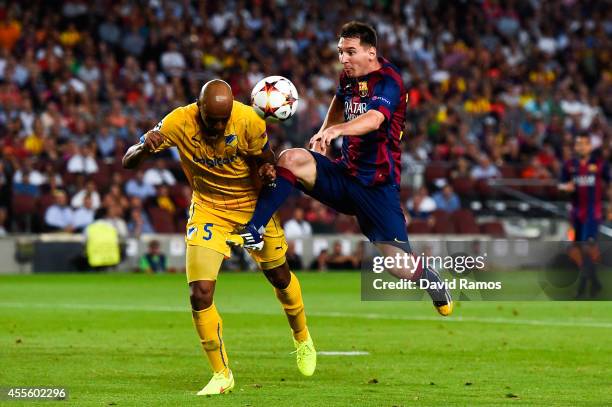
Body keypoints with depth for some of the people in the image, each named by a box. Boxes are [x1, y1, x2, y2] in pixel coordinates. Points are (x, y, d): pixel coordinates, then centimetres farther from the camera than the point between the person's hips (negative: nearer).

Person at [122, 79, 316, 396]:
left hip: (252, 204, 0)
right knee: (200, 293, -14)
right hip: (208, 209, 0)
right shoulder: (179, 123, -23)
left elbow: (267, 163, -8)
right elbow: (128, 162, -19)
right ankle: (221, 375, 3)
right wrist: (144, 147, -43)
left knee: (280, 277, 16)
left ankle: (302, 339, 47)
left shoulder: (248, 120, -24)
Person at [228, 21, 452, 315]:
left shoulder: (388, 80, -15)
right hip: (344, 173, 6)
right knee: (291, 159, -22)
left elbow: (374, 119, -36)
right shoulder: (349, 77, 7)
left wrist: (338, 129, -53)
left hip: (377, 185, -6)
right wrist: (324, 133, 17)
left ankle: (431, 281, 26)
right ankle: (253, 232, -23)